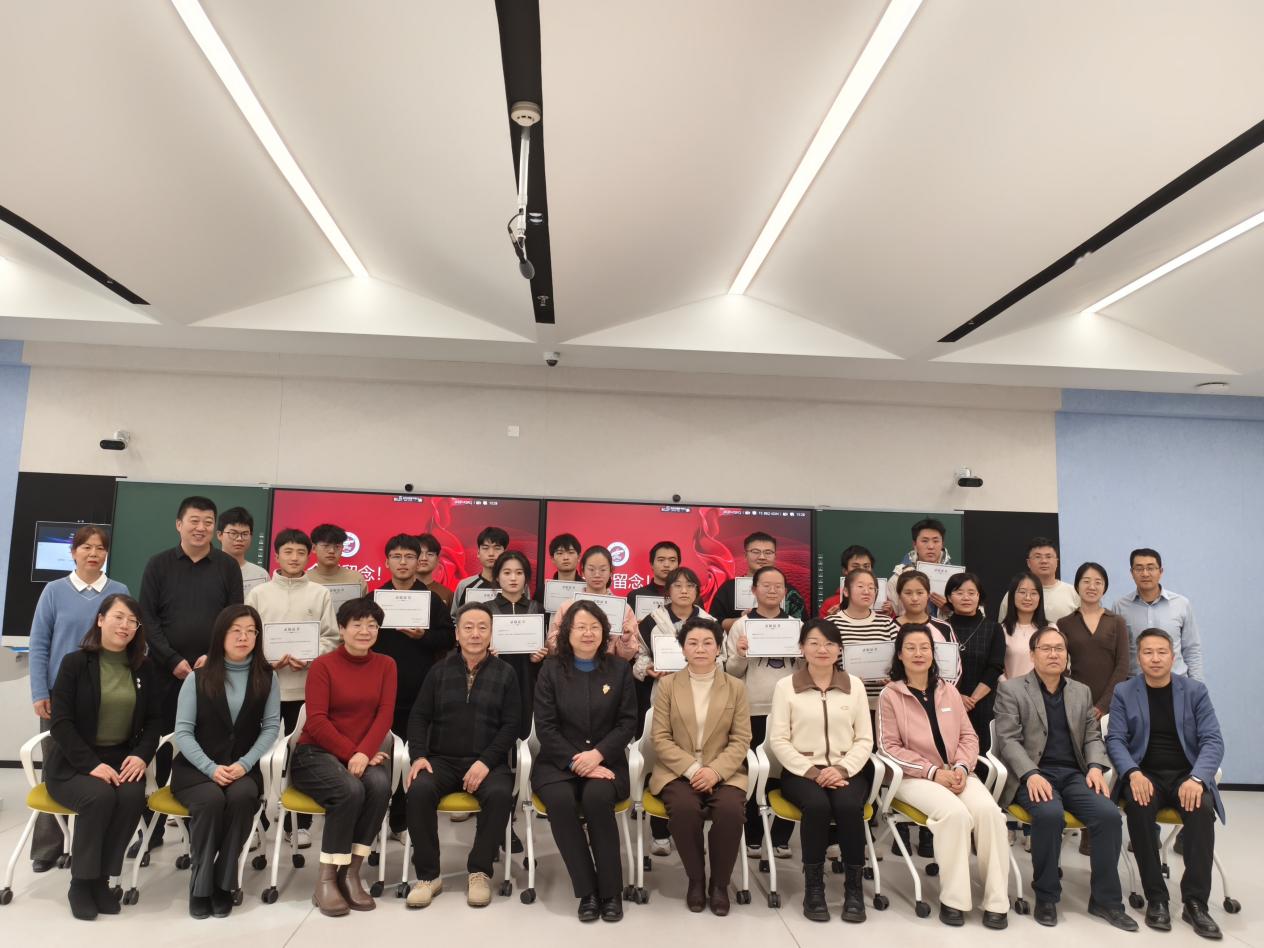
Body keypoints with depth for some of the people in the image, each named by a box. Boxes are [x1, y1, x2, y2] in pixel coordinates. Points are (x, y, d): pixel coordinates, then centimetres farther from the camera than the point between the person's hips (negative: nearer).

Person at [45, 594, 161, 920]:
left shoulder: (144, 668, 7)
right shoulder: (75, 663, -4)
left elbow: (154, 720, 8)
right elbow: (61, 723, -10)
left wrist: (141, 755, -12)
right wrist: (91, 764, -21)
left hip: (122, 758, 3)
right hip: (73, 762, -3)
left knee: (133, 797, -29)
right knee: (100, 797, -33)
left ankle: (101, 877, -11)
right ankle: (81, 881, -12)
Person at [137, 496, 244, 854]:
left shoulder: (228, 566, 6)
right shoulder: (159, 564, 5)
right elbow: (147, 618, 0)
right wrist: (173, 660, -9)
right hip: (167, 671, 1)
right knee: (160, 746, 6)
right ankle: (153, 825, 18)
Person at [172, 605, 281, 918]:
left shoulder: (267, 678, 3)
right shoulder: (198, 678, 1)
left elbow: (271, 728, -1)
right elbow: (183, 732, -4)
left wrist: (244, 764, -16)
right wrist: (211, 768, -17)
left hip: (243, 767, 1)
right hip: (195, 768, 0)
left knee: (242, 796, -33)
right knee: (212, 799, -33)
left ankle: (223, 884, -18)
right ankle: (200, 885, -15)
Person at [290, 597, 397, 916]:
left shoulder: (386, 665, 7)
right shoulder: (322, 666, -3)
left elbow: (384, 715, -3)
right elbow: (317, 722, -10)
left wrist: (364, 753, -19)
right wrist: (351, 753, -18)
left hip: (364, 753, 3)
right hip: (317, 753, -3)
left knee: (380, 785, -30)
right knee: (350, 790, -33)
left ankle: (351, 874, -16)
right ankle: (326, 879, -17)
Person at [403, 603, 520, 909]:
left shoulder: (505, 673, 6)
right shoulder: (439, 671, 11)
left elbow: (511, 725, -1)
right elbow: (419, 716, 8)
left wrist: (486, 761, -15)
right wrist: (419, 755, -10)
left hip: (488, 762, -1)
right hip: (442, 759, 2)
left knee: (500, 794, -32)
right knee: (419, 790, -29)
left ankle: (479, 871, -12)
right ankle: (428, 874, -13)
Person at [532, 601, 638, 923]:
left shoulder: (620, 670, 7)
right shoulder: (551, 669, 4)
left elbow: (627, 723, 2)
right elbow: (545, 726, -1)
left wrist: (598, 754, -15)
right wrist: (576, 760, -14)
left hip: (606, 760, 0)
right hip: (558, 761, 0)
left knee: (597, 797, -33)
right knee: (560, 801, -32)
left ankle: (611, 892, -17)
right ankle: (588, 892, -18)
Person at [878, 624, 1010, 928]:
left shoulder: (949, 692, 13)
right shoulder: (890, 695, -1)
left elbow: (968, 736, 12)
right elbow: (890, 747, -5)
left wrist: (962, 767, -9)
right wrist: (933, 772, -14)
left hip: (956, 773, 4)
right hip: (914, 776, -4)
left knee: (989, 810, -26)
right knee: (954, 812, -32)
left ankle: (996, 901, -15)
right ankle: (953, 899, -18)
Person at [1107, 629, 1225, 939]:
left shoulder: (1195, 690, 5)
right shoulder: (1124, 692, 5)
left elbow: (1213, 741, -2)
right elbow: (1115, 739, -2)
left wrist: (1197, 778, -21)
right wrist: (1133, 773, -22)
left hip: (1186, 774, 0)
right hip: (1144, 774, 0)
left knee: (1202, 808, -32)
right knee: (1138, 805, -32)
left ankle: (1195, 902, -22)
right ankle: (1156, 898, -20)